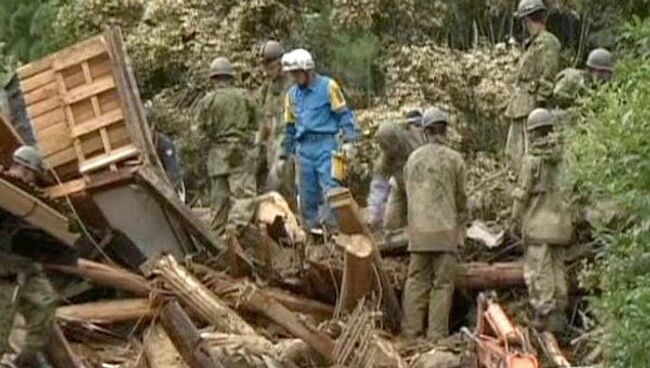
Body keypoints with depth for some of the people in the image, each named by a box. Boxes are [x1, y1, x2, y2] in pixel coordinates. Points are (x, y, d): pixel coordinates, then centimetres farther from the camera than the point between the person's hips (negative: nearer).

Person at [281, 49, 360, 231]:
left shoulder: (328, 86, -2)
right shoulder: (292, 94, 14)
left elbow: (344, 114, -1)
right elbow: (289, 126, 22)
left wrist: (348, 140, -10)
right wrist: (285, 153, 21)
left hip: (325, 144, -5)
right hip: (304, 147, 5)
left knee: (330, 188, -11)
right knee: (307, 194, 6)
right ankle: (312, 228, 14)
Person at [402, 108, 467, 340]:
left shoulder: (413, 158, 7)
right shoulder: (454, 159, -3)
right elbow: (460, 198, 5)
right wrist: (462, 225, 21)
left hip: (418, 230, 3)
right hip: (446, 230, -3)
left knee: (416, 281, 8)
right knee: (442, 284, 2)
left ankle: (411, 332, 8)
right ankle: (437, 334, 1)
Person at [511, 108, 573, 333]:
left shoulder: (533, 159, -11)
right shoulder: (559, 158, 5)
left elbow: (523, 192, -9)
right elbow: (566, 189, 5)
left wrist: (516, 217, 4)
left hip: (539, 224, -6)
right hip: (559, 222, 6)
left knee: (539, 270, -2)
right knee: (557, 267, 12)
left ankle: (545, 315, -5)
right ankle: (558, 314, 17)